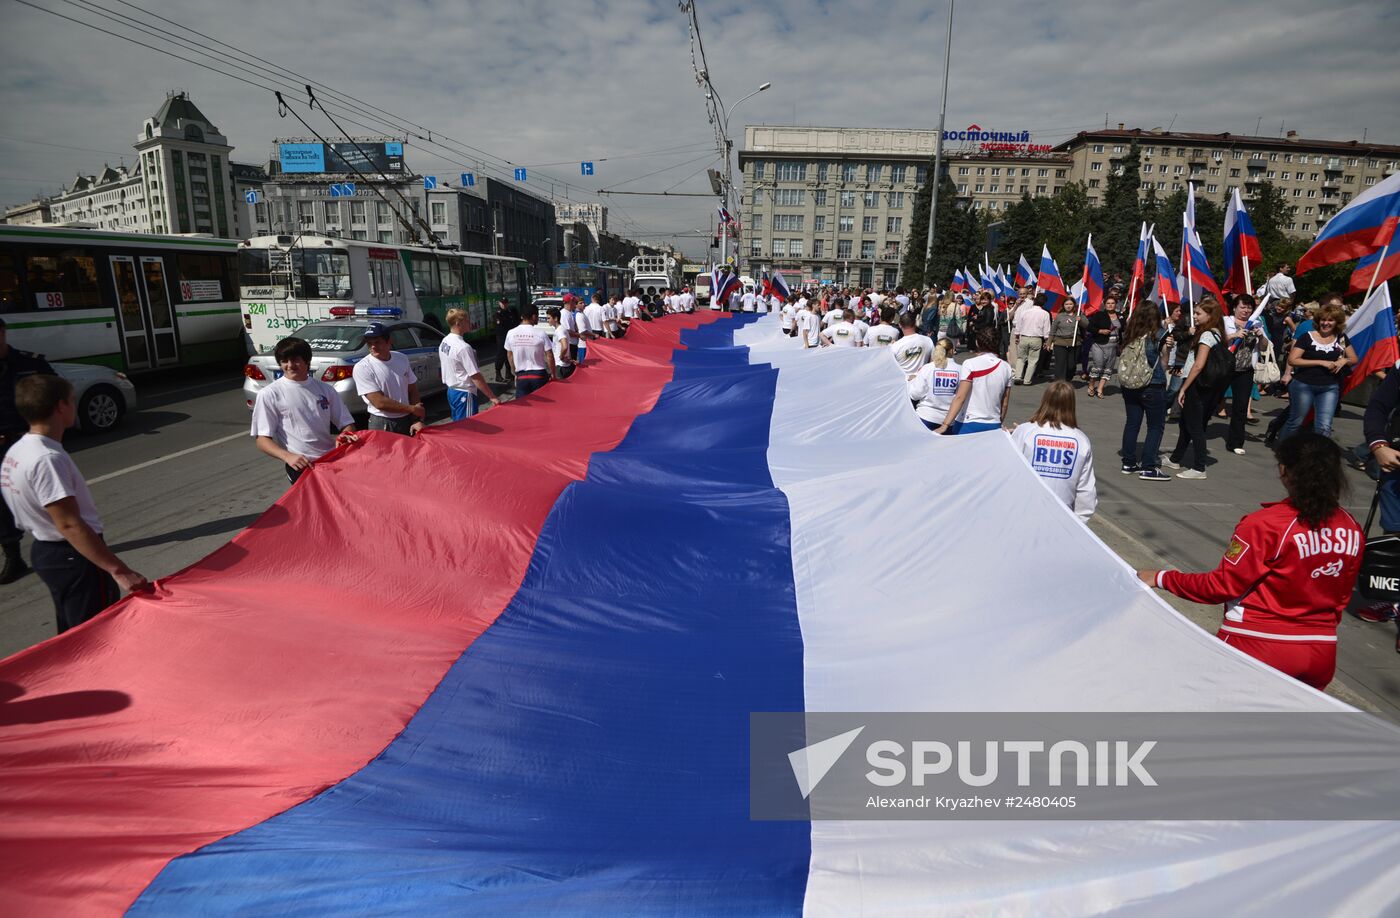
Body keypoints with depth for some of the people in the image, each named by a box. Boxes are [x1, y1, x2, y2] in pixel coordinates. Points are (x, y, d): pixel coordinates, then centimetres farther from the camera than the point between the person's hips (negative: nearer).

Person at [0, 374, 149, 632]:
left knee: (71, 635, 22)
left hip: (45, 551, 10)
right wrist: (119, 570, -31)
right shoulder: (48, 458, -23)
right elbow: (69, 524, -28)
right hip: (75, 558, -10)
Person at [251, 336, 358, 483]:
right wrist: (287, 456, -22)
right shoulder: (269, 394, 0)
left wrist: (348, 434, -12)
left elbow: (346, 423, 13)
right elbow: (262, 439, -3)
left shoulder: (325, 389, 10)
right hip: (302, 466, -3)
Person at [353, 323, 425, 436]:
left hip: (408, 421, 4)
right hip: (382, 426, -4)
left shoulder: (402, 359, 2)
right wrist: (412, 409, -11)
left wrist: (417, 420, -5)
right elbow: (379, 402, -17)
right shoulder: (362, 368, -12)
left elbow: (413, 390, 6)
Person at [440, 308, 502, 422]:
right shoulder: (463, 347, -21)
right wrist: (492, 397, -18)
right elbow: (475, 376, -22)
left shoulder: (444, 342, 6)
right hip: (464, 394, -9)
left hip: (451, 390, 9)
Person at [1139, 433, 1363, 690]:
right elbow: (1341, 598, 14)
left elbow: (1221, 586, -13)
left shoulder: (1265, 524, -16)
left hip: (1259, 649, -5)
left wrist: (1161, 579, -3)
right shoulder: (1352, 530, 2)